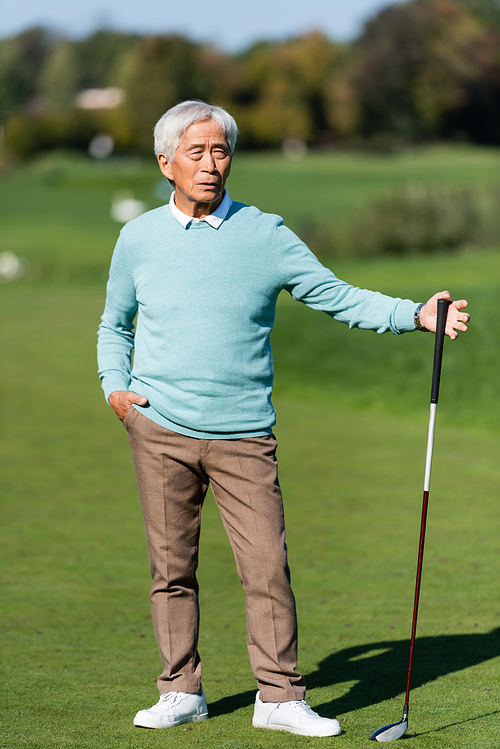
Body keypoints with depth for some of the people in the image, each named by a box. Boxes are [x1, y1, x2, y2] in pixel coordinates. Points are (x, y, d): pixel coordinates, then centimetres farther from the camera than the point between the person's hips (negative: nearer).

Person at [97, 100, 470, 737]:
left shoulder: (265, 235, 2)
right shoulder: (138, 238, 7)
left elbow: (339, 298, 2)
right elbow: (114, 324, 21)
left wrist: (417, 315, -12)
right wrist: (116, 387, 4)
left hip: (243, 436, -1)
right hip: (160, 430, 1)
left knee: (268, 566, -6)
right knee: (171, 568, 5)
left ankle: (280, 697, 2)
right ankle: (180, 691, 16)